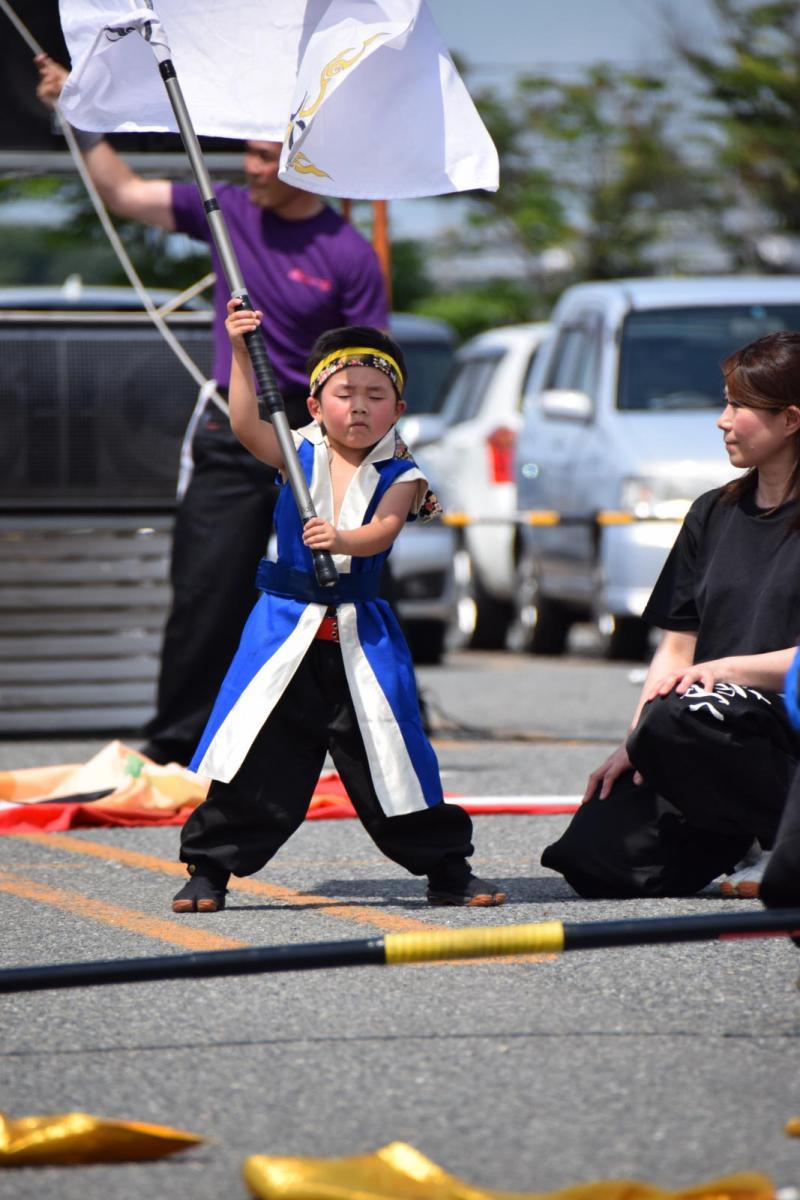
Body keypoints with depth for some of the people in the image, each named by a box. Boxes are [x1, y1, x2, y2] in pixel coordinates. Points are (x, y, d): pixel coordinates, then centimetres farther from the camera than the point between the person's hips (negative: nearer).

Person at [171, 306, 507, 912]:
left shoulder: (400, 475, -2)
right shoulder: (299, 453, 3)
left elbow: (381, 532, -18)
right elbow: (247, 426, -14)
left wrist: (342, 539, -40)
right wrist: (241, 353, -24)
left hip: (362, 631, -1)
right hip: (287, 625, 1)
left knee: (393, 753, 2)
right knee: (255, 748, -1)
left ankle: (446, 868, 16)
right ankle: (208, 867, 10)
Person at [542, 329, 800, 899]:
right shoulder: (713, 515, 17)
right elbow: (678, 646, 15)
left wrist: (728, 670, -22)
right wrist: (634, 743, 2)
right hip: (713, 743, 7)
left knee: (678, 720, -37)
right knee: (595, 859, -11)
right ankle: (736, 837, 14)